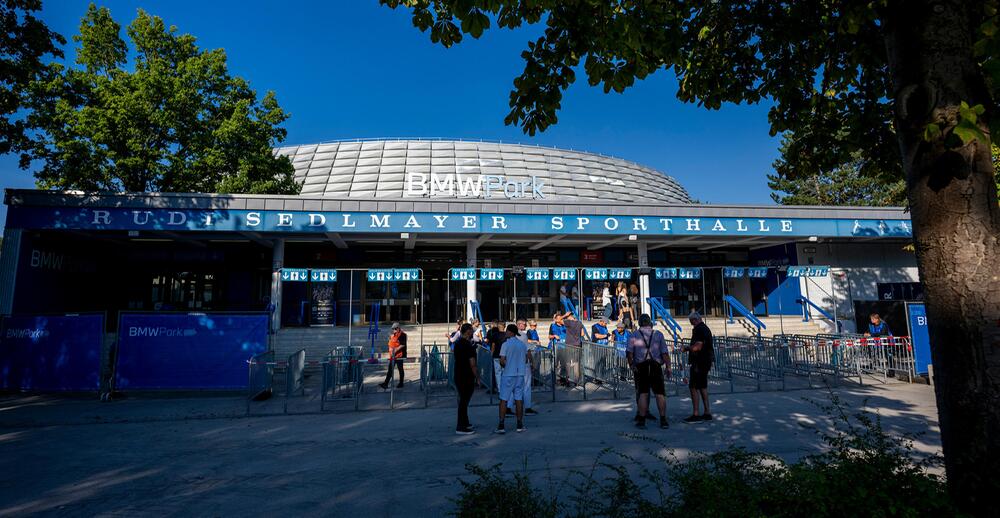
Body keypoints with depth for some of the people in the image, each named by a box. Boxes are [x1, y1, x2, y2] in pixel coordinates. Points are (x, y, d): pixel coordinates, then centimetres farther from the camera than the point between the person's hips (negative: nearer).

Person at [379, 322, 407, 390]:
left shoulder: (402, 335, -11)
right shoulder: (392, 336, 13)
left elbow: (402, 345, -18)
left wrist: (395, 350, -23)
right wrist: (390, 350, 9)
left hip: (399, 355, -7)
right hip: (392, 356, 7)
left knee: (400, 369, 6)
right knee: (390, 369, 5)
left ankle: (401, 383, 17)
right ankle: (386, 383, 5)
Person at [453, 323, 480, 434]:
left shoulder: (457, 342, 10)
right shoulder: (468, 345, -19)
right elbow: (472, 364, -19)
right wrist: (477, 378, -11)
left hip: (458, 376, 9)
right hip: (467, 378, -9)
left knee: (462, 400, 18)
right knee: (464, 401, -4)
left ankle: (465, 423, 28)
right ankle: (461, 428, 1)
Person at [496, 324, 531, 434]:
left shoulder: (506, 344, -11)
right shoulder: (523, 344, 5)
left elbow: (502, 361, -14)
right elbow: (528, 359, 10)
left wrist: (504, 366, 6)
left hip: (508, 375, -4)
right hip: (520, 375, 4)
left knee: (504, 400, 2)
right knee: (519, 399, 9)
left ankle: (501, 425, 1)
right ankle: (520, 425, 12)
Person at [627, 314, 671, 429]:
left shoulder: (634, 335, 4)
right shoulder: (658, 334, 6)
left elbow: (629, 352, -4)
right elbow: (664, 353, 1)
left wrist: (631, 365, 7)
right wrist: (668, 367, 6)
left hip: (640, 367, 0)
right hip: (656, 366, 0)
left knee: (643, 393, 5)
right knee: (660, 393, 6)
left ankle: (642, 420, 4)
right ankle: (663, 420, 7)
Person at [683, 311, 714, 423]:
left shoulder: (699, 330, -16)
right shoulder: (705, 328, 17)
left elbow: (698, 347, -23)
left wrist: (687, 347, -7)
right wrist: (689, 348, 18)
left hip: (699, 362, -11)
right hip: (706, 361, 11)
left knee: (693, 387, -7)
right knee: (703, 387, 14)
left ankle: (695, 414, -7)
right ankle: (707, 413, 18)